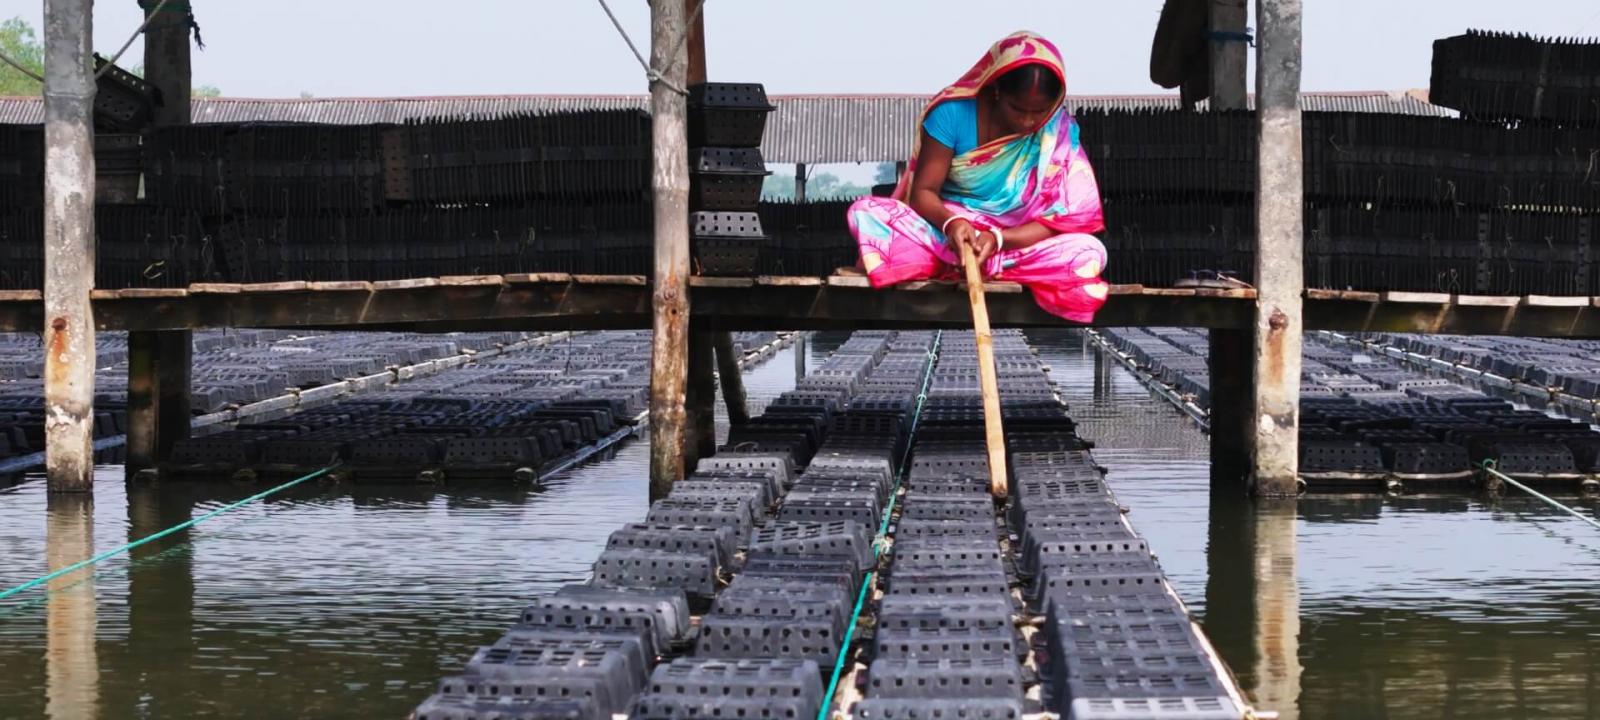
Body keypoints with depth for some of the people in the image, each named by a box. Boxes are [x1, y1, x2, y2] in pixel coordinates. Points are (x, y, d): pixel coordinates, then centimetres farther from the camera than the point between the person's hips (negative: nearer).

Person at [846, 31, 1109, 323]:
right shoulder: (954, 112, -13)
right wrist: (950, 222, -33)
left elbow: (1055, 221, -13)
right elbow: (923, 191, -11)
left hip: (1017, 242, 1)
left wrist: (998, 239, -30)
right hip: (943, 230, -1)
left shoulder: (1059, 131, -11)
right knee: (865, 212, -25)